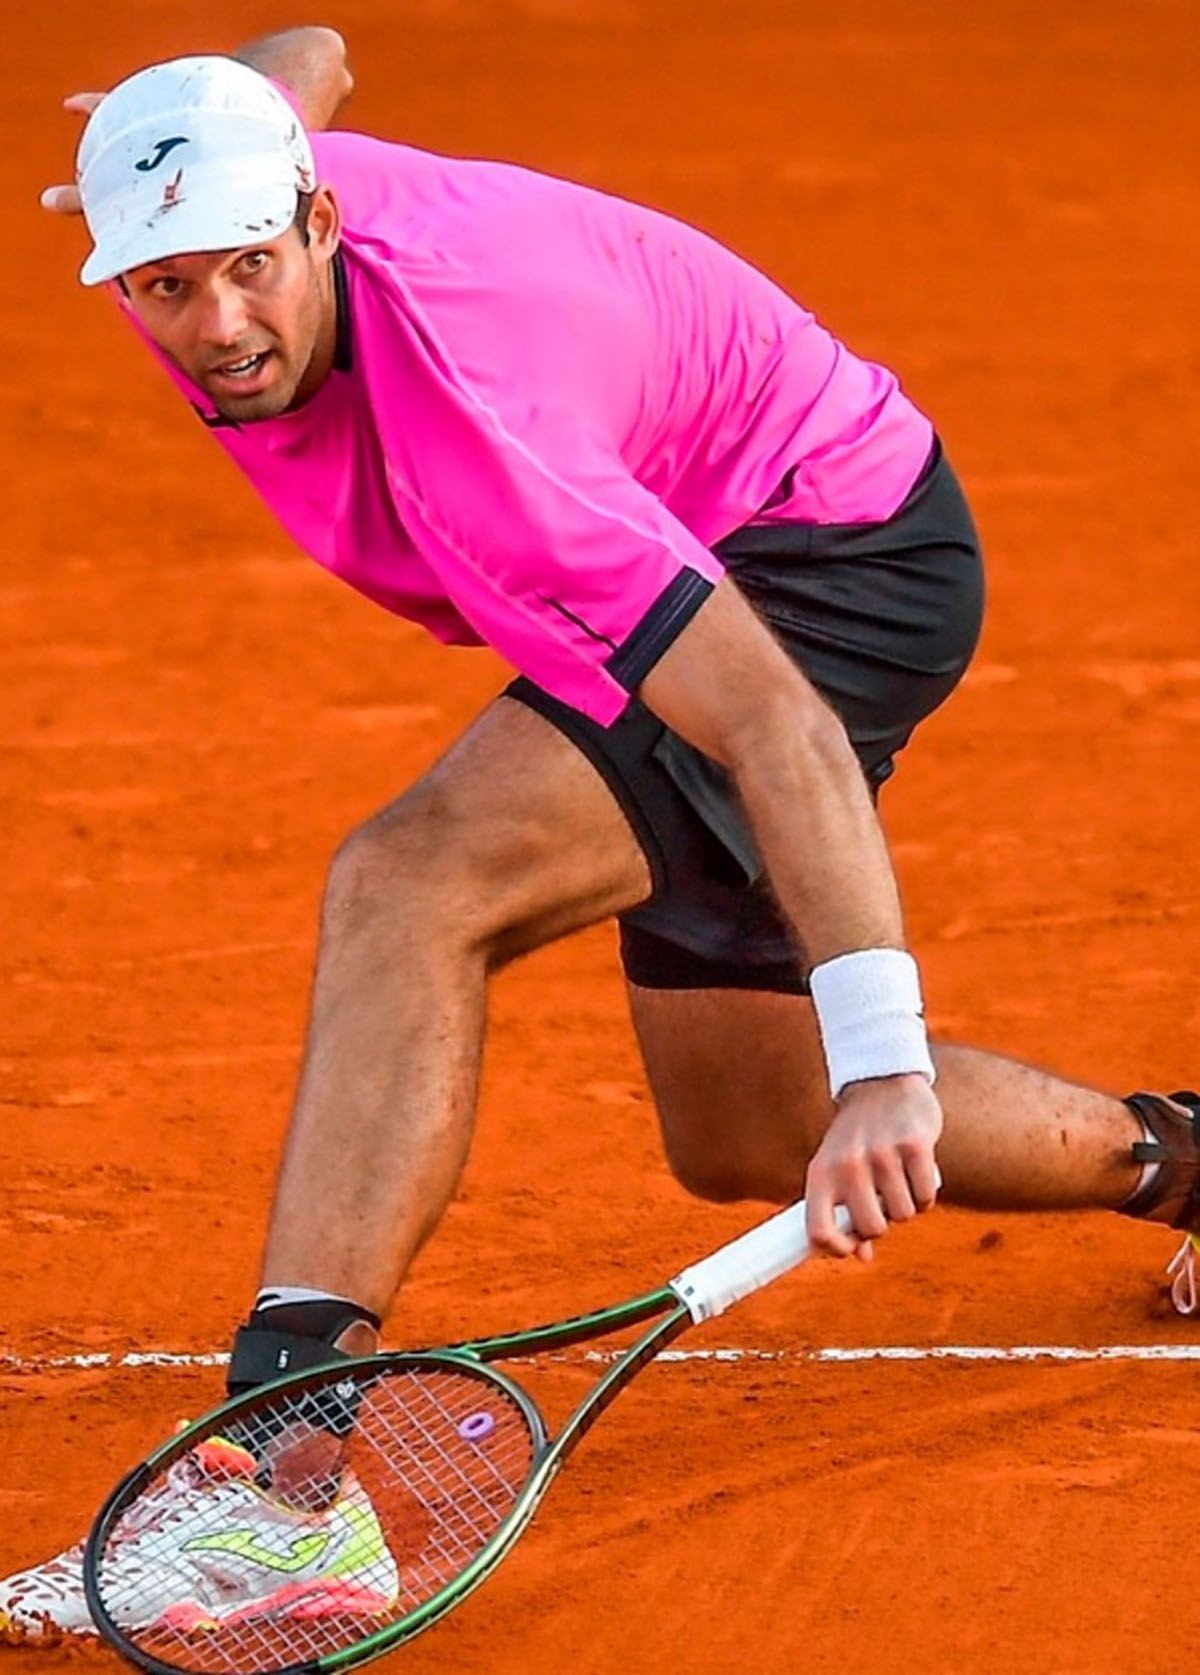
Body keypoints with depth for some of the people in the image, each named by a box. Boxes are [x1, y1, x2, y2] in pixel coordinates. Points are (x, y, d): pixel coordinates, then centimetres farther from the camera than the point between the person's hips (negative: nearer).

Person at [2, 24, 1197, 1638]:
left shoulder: (460, 427, -38)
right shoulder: (203, 225, -16)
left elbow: (774, 721, -42)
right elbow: (308, 56, 12)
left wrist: (879, 1059, -48)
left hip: (840, 563, -10)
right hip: (705, 548, 10)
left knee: (413, 884, -32)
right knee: (743, 1140, 18)